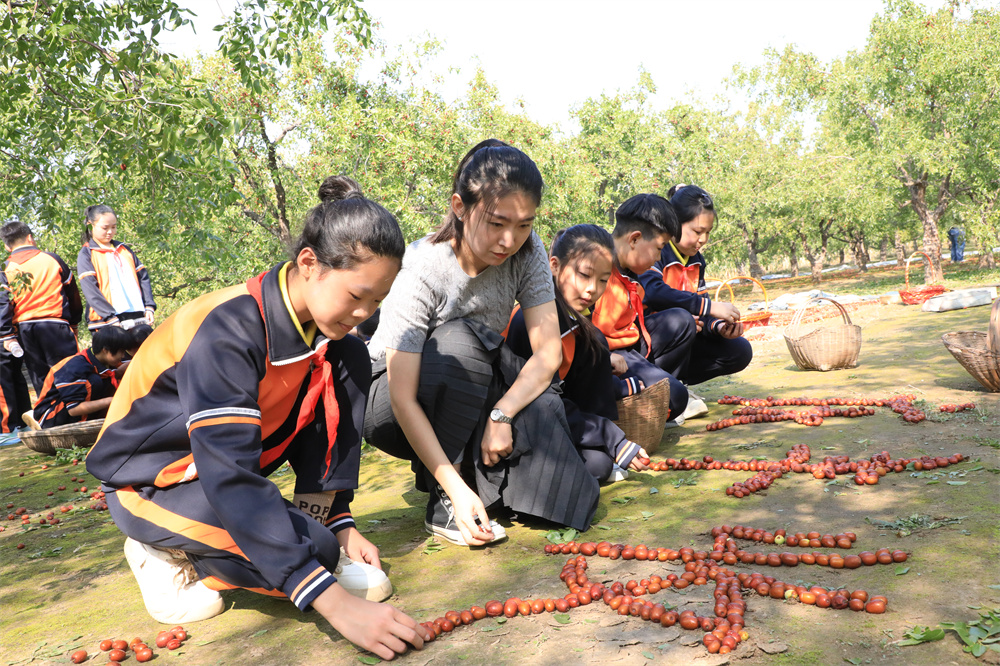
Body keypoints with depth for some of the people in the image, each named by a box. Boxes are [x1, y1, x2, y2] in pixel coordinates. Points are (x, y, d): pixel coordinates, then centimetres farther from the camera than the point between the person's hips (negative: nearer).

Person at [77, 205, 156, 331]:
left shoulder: (124, 249, 20)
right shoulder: (86, 254, 5)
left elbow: (143, 277, 16)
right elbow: (89, 289, -7)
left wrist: (149, 307, 1)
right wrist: (111, 317, -18)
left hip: (138, 320, 5)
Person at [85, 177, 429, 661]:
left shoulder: (326, 330, -10)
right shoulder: (227, 332, -33)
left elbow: (323, 421, 0)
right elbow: (230, 477, -40)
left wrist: (338, 522, -12)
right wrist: (335, 603, -46)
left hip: (237, 447, 7)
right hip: (151, 477, -7)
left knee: (349, 361, -11)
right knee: (315, 549, -27)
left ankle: (309, 526, -5)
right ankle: (165, 552, -2)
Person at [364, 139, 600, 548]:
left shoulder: (527, 252, -14)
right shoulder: (422, 269, -28)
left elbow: (549, 352, -15)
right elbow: (403, 399, -30)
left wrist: (501, 414, -30)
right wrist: (455, 489, -36)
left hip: (476, 388, 3)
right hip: (391, 404, -3)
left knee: (543, 409, -28)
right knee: (458, 342, -35)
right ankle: (441, 503, -21)